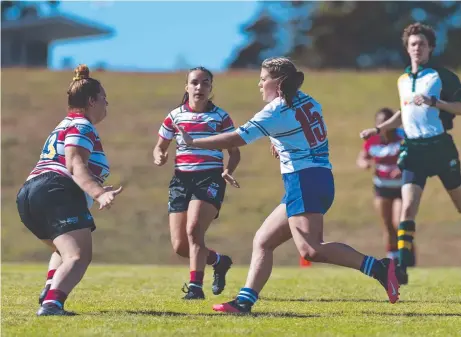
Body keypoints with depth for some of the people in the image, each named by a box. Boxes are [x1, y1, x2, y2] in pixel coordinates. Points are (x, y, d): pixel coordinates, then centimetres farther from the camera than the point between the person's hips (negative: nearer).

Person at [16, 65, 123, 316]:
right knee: (79, 256, -21)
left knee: (65, 252, 29)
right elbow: (75, 166, -17)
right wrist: (99, 194, -31)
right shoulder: (82, 126, -1)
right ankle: (51, 304, -45)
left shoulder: (64, 126, 30)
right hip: (56, 193, -10)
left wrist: (98, 191, 52)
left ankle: (48, 298, 5)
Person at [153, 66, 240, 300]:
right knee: (180, 246, 0)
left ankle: (195, 286, -21)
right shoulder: (175, 116, 9)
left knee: (194, 229, -25)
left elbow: (235, 152, 6)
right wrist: (159, 156, -7)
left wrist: (228, 171, -14)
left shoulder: (220, 117, 2)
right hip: (181, 179, 4)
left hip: (210, 179, -4)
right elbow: (160, 147, 18)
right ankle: (219, 261, 28)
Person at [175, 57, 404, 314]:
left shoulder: (276, 111, -9)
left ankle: (379, 268, -26)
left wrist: (192, 142, -3)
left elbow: (236, 139, -10)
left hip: (303, 183, -9)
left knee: (311, 251, -20)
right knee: (262, 242, 10)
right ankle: (244, 301, 4)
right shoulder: (309, 103, 14)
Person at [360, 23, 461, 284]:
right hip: (413, 149, 4)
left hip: (440, 146, -4)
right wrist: (378, 129, 22)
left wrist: (434, 102, -24)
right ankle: (402, 267, -14)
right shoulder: (403, 80, 14)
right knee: (408, 207, -11)